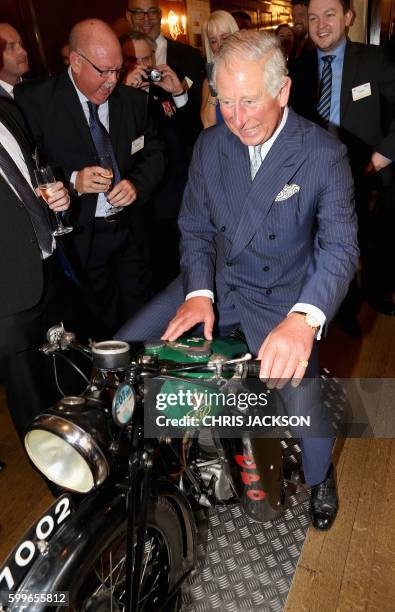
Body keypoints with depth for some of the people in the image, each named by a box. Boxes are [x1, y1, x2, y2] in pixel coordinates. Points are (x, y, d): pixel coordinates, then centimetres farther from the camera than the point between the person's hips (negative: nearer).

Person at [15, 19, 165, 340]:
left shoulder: (133, 100, 5)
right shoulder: (34, 102, -8)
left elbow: (153, 153, 11)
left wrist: (136, 183, -10)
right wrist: (71, 180, -24)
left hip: (128, 228, 4)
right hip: (79, 237, -4)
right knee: (94, 325, 9)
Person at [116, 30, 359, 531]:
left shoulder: (324, 154, -12)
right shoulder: (209, 145, 1)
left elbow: (339, 245, -19)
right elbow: (195, 228, 4)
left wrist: (303, 320, -38)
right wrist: (198, 293, -15)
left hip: (283, 296, -3)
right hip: (213, 283, 4)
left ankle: (319, 477, 18)